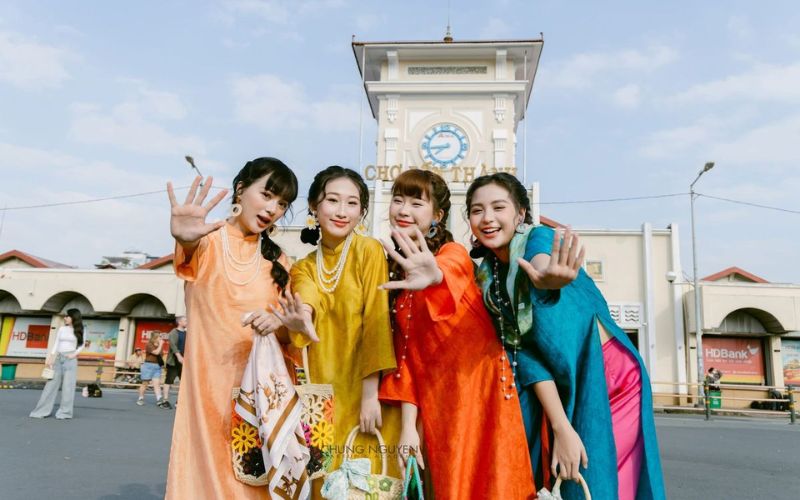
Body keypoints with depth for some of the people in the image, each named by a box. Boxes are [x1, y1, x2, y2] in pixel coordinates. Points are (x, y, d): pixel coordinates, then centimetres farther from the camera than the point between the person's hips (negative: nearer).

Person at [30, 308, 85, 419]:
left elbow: (81, 345, 7)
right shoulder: (61, 329, 11)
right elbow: (56, 344, 9)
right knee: (51, 384, 1)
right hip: (59, 358, 3)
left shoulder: (78, 331, 5)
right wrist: (49, 358, 0)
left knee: (68, 385, -5)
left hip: (70, 359, -3)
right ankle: (42, 411, 5)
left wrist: (75, 354, -11)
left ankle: (64, 412, -1)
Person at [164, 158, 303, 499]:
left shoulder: (276, 260, 11)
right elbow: (191, 248, -25)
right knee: (206, 469, -2)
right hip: (209, 381, -3)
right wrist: (185, 238, -48)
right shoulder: (208, 241, -1)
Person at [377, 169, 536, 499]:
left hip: (481, 390, -5)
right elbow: (406, 353, 4)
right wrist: (407, 425, -2)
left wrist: (434, 277, -59)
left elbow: (450, 273, -35)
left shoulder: (453, 254, -8)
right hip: (436, 403, 5)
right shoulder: (396, 271, 7)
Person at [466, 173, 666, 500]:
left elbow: (541, 262, -40)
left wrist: (544, 279, -65)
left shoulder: (539, 238, -14)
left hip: (610, 373, -4)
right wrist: (560, 427, -23)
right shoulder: (488, 279, -2)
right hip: (560, 387, 4)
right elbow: (523, 350, -12)